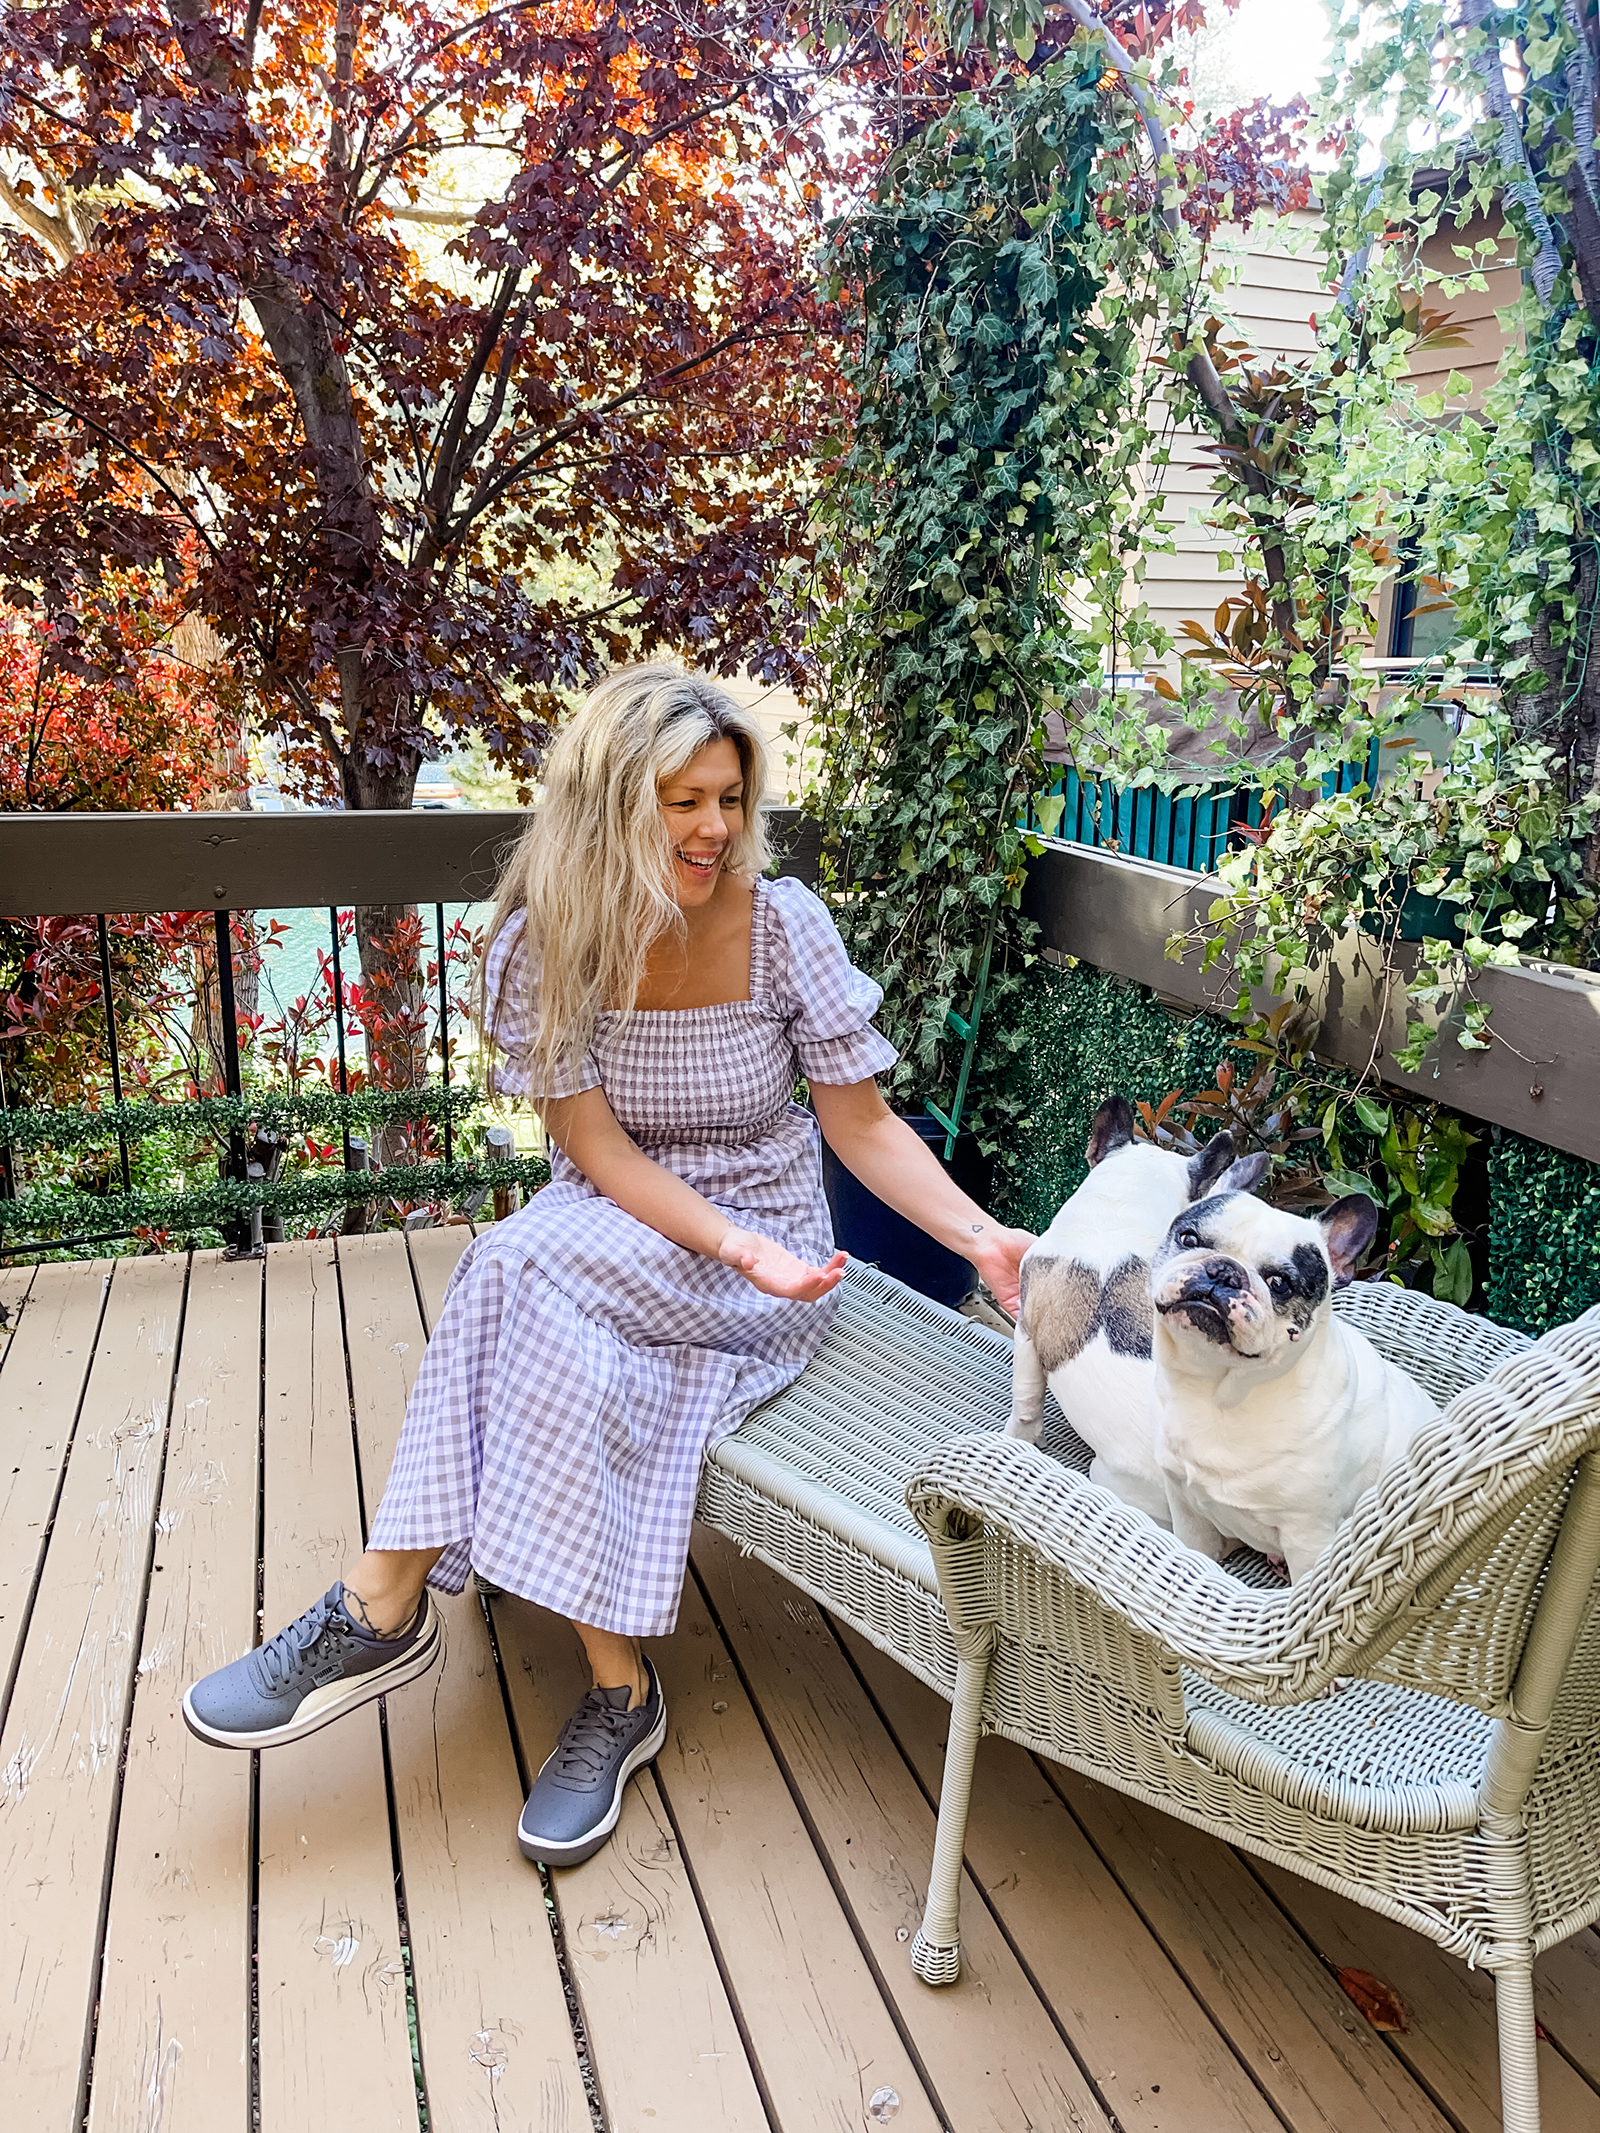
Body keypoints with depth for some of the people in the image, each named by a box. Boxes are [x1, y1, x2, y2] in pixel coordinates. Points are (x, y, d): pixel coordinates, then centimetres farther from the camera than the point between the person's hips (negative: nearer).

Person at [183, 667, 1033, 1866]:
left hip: (766, 1246, -2)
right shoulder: (547, 940, -7)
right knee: (577, 1358, -33)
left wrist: (980, 1237, -21)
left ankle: (384, 1607, -17)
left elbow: (863, 1124, -6)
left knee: (534, 1274, -30)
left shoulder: (781, 924, -9)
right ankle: (620, 1692, -16)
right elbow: (597, 1150, -11)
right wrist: (737, 1247, -26)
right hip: (607, 1236, 2)